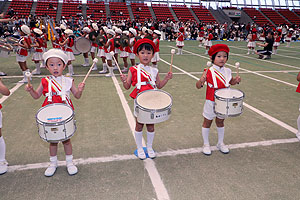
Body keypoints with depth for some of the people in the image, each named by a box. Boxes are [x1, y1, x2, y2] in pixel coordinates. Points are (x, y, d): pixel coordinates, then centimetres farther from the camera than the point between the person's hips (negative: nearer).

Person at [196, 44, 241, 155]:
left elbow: (230, 82, 17)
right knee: (207, 122, 11)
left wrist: (236, 80, -5)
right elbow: (198, 86, -16)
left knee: (220, 122, 20)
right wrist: (201, 81, -38)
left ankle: (220, 143, 39)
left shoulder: (227, 71, -3)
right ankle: (206, 144, 30)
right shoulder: (209, 72, -17)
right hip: (211, 103, -4)